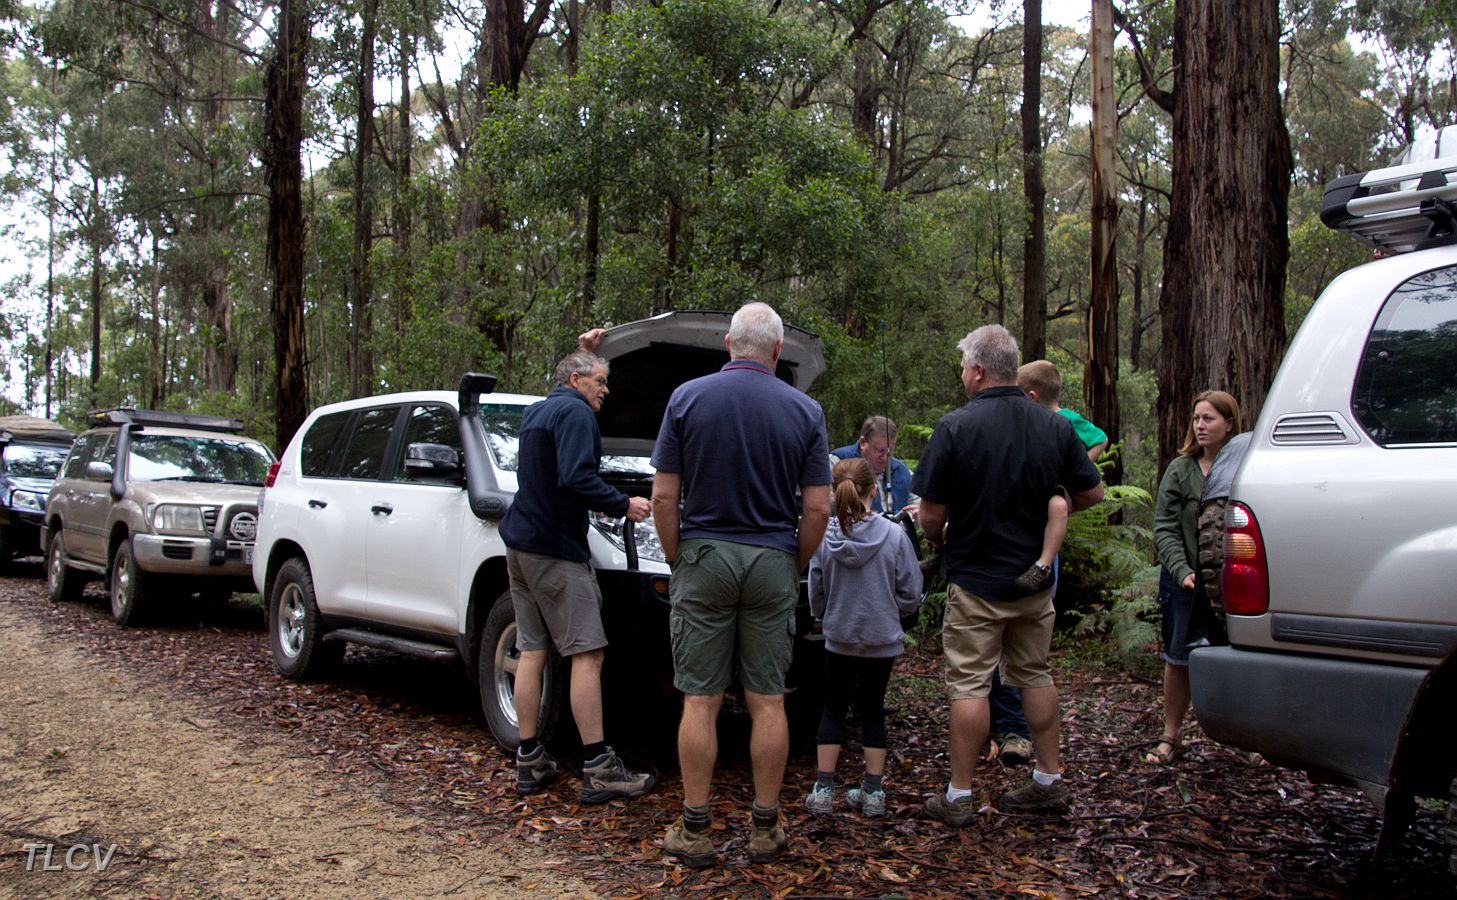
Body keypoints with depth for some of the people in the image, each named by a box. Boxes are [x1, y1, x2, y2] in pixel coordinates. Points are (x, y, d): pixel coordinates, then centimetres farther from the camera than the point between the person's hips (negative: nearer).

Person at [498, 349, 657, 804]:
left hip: (520, 544, 10)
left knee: (533, 650, 10)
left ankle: (529, 761, 13)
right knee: (587, 654, -8)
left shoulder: (534, 413, 19)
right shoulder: (575, 412, -10)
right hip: (554, 549, -10)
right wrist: (623, 505, -12)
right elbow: (576, 478, -22)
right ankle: (599, 770, -8)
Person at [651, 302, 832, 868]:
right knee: (768, 702, 8)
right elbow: (818, 508, -3)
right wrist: (797, 566, 10)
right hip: (772, 565, 1)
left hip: (703, 557, -1)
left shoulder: (687, 398, -1)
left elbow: (665, 496, -4)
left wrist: (677, 561, 6)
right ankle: (765, 829, 16)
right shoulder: (805, 412, 0)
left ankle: (695, 831, 10)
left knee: (700, 702, 4)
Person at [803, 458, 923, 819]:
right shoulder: (895, 535, -14)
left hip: (838, 639, 0)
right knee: (872, 711, 13)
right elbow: (910, 596, -8)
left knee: (833, 709, 13)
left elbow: (816, 597, -4)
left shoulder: (824, 538, -12)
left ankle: (823, 790, 13)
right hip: (882, 640, 0)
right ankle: (873, 793, 17)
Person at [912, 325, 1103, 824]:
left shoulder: (956, 426, -15)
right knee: (1035, 674, 18)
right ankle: (1049, 781, 25)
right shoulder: (1056, 426, -1)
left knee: (969, 684, 1)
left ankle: (959, 796, 8)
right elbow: (1092, 493, 6)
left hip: (977, 579, -5)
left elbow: (932, 512, -13)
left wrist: (940, 538, 9)